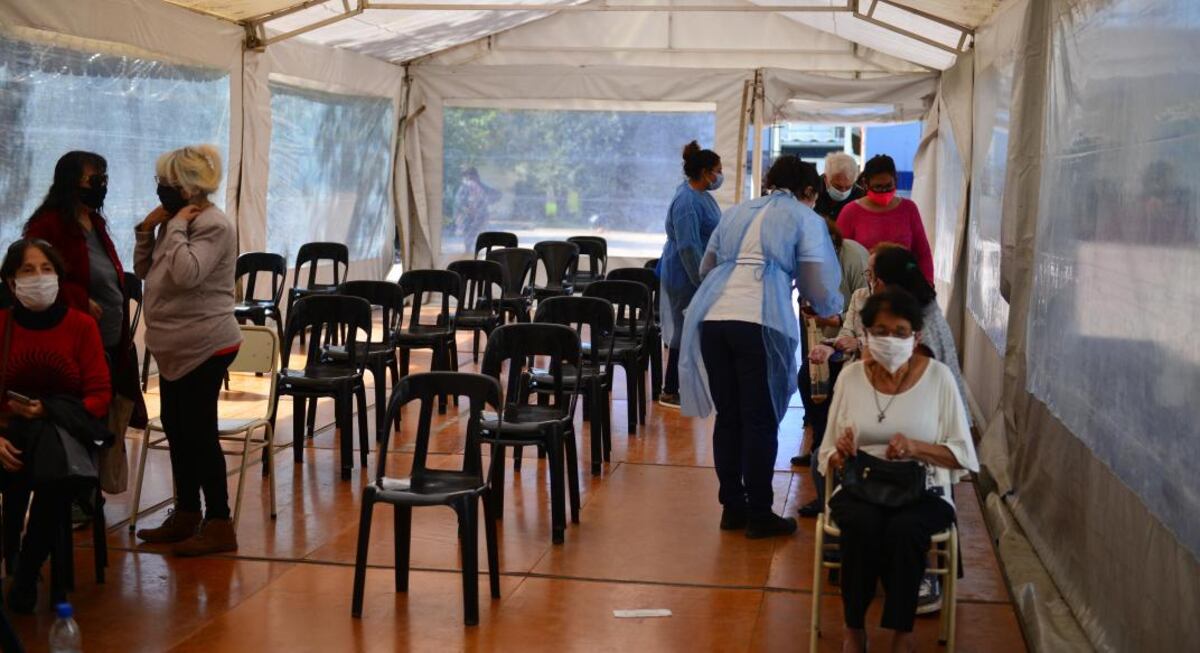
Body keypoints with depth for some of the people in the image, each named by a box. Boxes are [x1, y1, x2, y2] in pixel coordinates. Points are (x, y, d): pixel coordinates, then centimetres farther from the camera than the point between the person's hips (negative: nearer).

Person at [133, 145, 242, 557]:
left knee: (199, 433, -6)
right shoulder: (179, 220, 12)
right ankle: (185, 515, 27)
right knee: (176, 429, 15)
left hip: (205, 348, -10)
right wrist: (148, 229, 2)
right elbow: (143, 270, 16)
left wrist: (176, 227, -20)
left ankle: (219, 526, 0)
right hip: (175, 348, 10)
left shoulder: (213, 225, -16)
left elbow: (186, 274, -30)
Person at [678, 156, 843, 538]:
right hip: (759, 321, -5)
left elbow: (705, 268, 32)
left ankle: (732, 507, 21)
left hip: (711, 317, 5)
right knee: (760, 421, 4)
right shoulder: (806, 219, 11)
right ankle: (759, 515, 9)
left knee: (728, 417, 14)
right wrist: (830, 309, 27)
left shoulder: (737, 212, 27)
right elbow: (817, 288, 6)